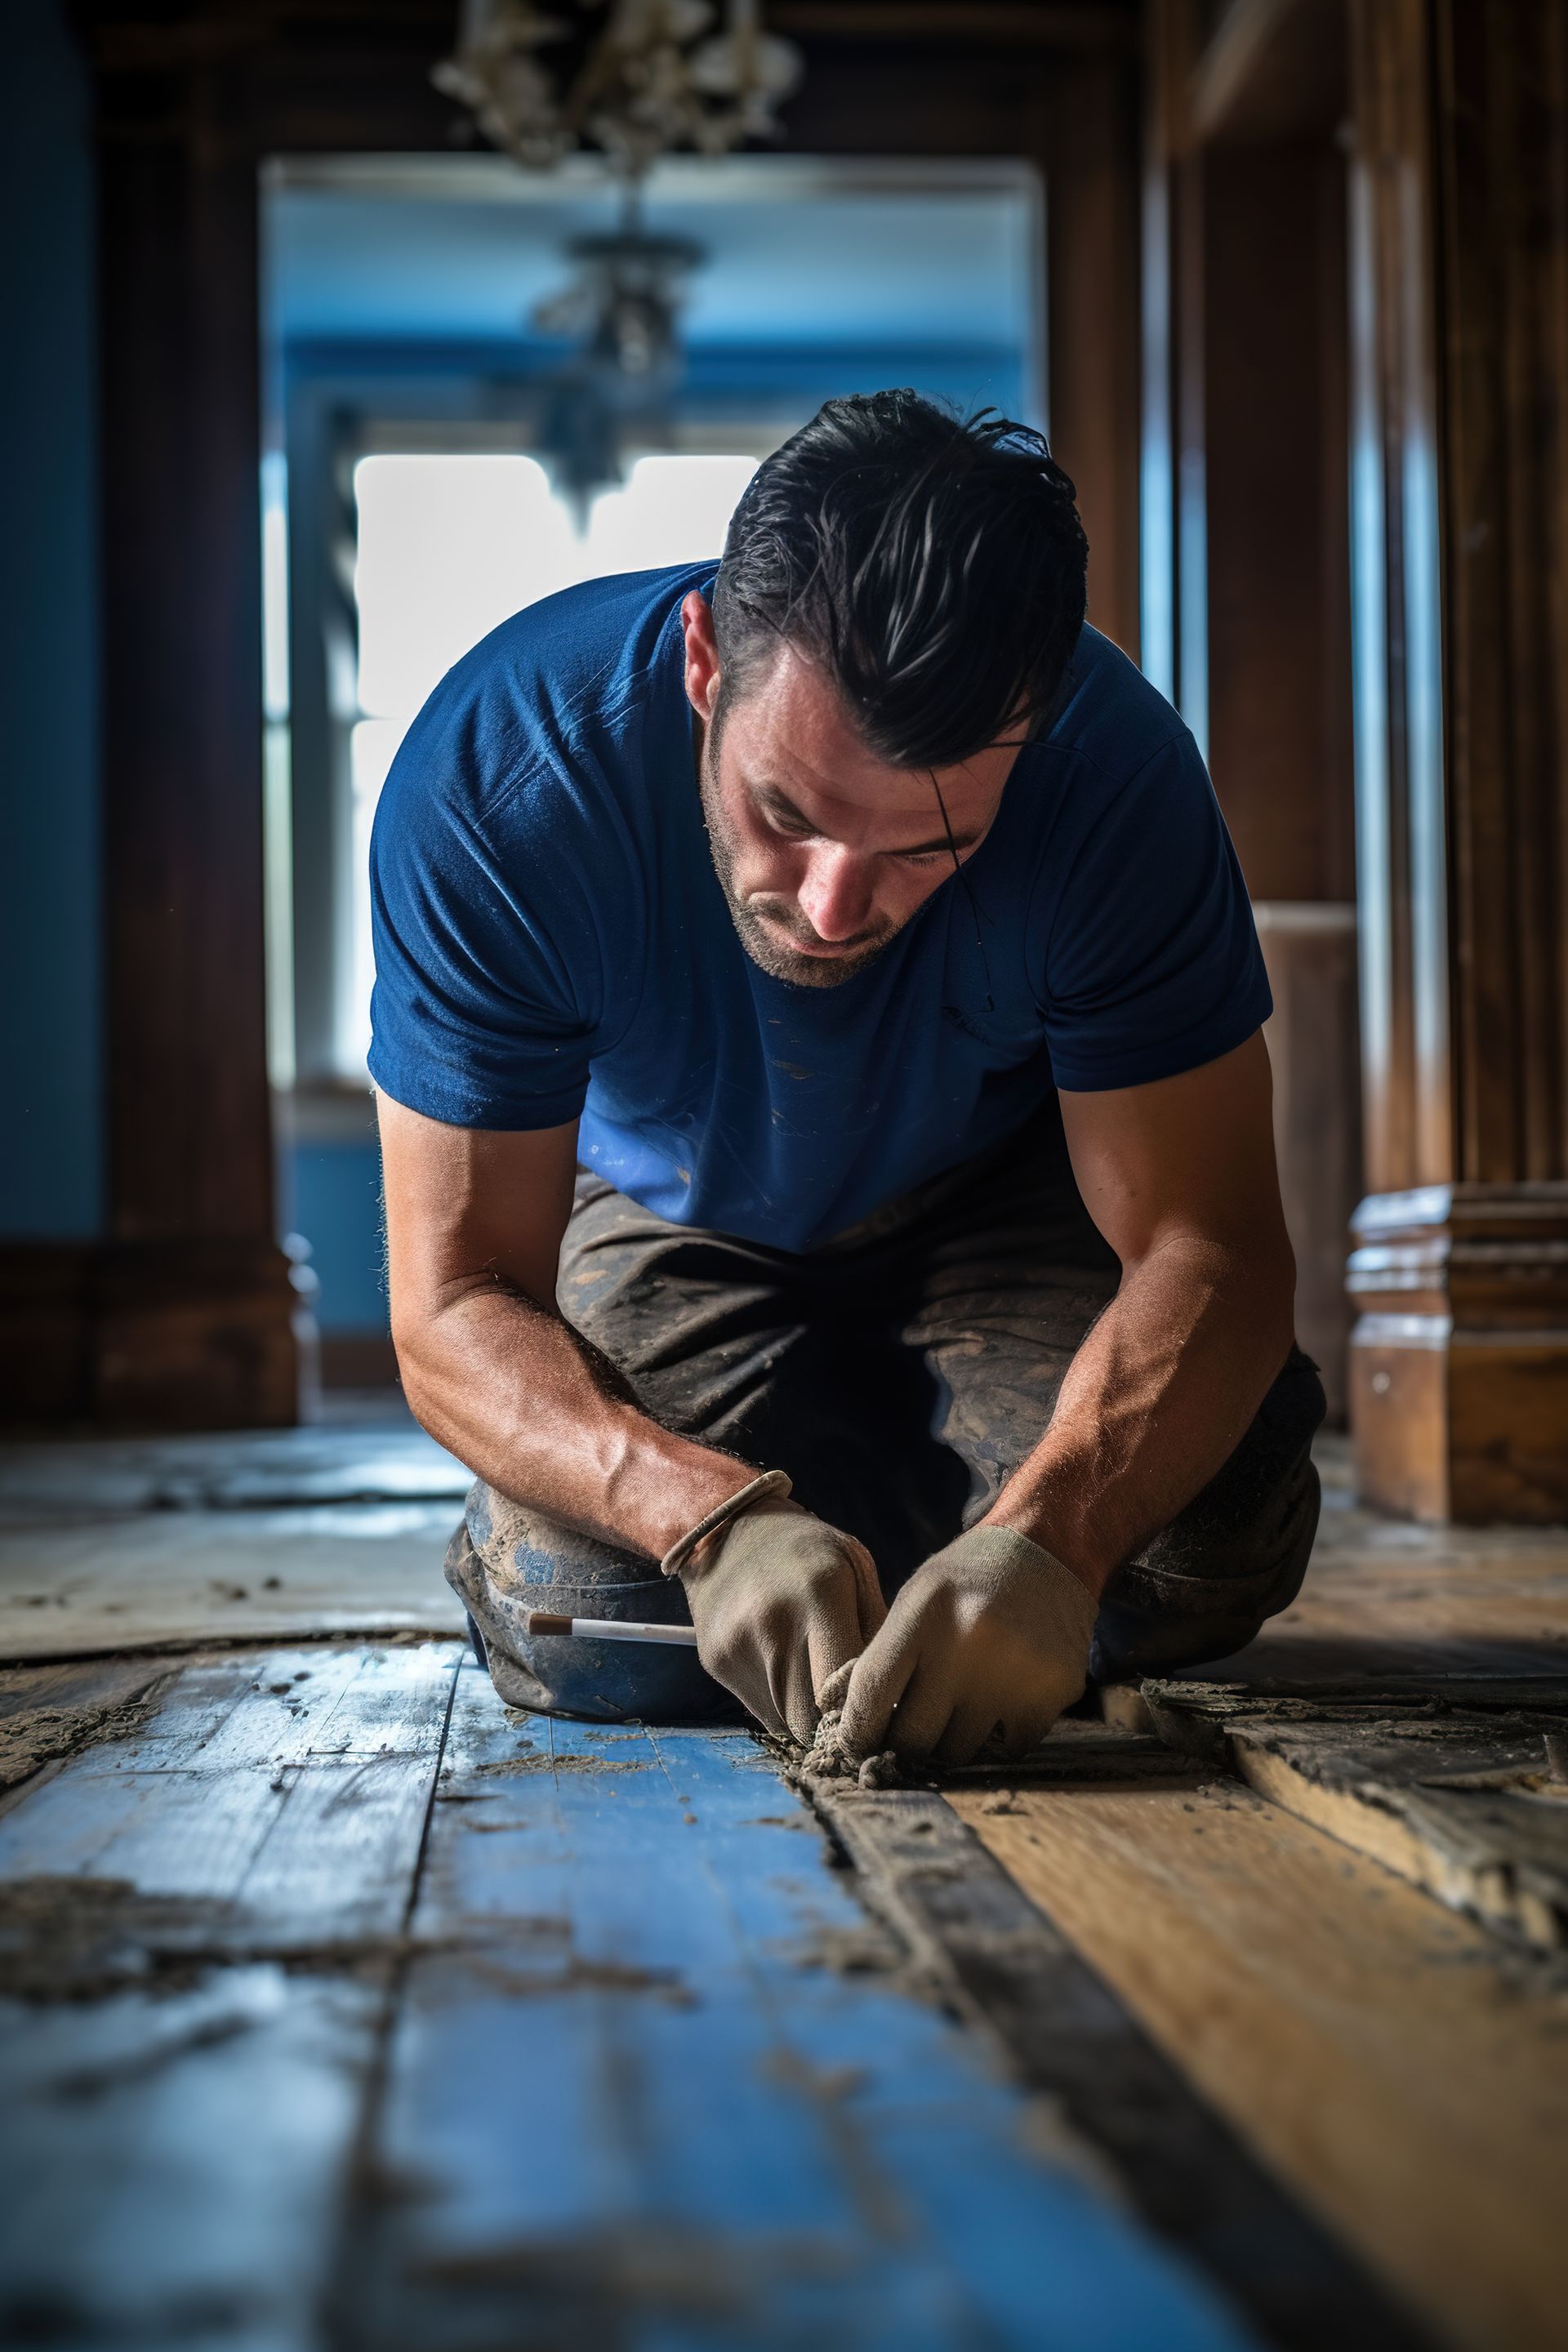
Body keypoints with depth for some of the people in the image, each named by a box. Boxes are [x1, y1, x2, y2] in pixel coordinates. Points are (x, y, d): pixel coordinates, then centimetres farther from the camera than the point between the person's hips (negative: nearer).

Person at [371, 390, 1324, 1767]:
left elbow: (1210, 1250, -29)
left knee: (1189, 1560, -23)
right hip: (668, 1220, 0)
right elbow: (456, 1303, -29)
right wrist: (722, 1520, -47)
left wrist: (1045, 1544, -49)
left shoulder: (1114, 774, -33)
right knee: (591, 1636, -23)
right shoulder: (495, 776, -34)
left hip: (998, 1201, 1)